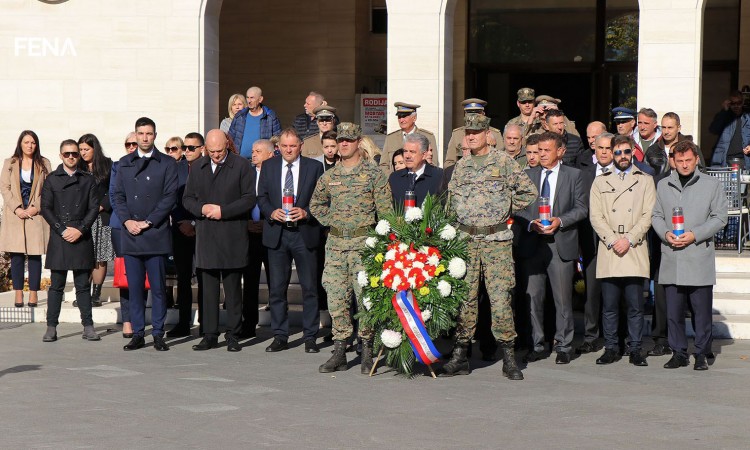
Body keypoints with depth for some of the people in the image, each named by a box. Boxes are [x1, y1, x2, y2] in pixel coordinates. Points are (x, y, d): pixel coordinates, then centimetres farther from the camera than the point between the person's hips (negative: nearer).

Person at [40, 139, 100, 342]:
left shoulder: (88, 180, 9)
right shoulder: (52, 179, 8)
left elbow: (94, 208, 3)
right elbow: (45, 208, 2)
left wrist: (80, 230, -8)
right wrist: (62, 230, -8)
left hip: (82, 238, 0)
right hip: (58, 238, 0)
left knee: (83, 285, 3)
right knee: (56, 285, 1)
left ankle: (88, 327, 6)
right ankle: (51, 327, 4)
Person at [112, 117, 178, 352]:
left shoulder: (167, 163, 4)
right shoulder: (124, 163, 15)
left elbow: (170, 197, -4)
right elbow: (118, 195, 12)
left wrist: (147, 222, -10)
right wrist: (127, 220, -5)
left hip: (156, 234, -3)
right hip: (130, 235, 3)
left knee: (158, 287, -1)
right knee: (135, 287, 4)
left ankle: (158, 334, 6)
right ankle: (138, 334, 10)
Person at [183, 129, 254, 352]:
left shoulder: (241, 165, 0)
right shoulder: (198, 167, 13)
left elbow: (249, 199, -4)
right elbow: (187, 199, 15)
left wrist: (223, 211, -13)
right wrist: (202, 208, -6)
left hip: (232, 236, -3)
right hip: (205, 235, 3)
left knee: (233, 289, 2)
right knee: (209, 289, 5)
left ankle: (233, 336, 8)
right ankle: (210, 335, 10)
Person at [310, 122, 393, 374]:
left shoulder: (374, 174, -1)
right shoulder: (329, 177, 11)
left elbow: (386, 211, -2)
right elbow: (315, 204, 26)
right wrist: (330, 221, 11)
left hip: (364, 242, -4)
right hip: (335, 244, 4)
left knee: (365, 296, -6)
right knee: (336, 298, 3)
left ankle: (367, 353, 4)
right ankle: (339, 353, 10)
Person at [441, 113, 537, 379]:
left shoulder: (503, 162, 1)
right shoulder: (461, 166, 13)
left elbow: (528, 192, 4)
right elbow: (452, 203, 19)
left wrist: (506, 210, 6)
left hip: (497, 240, -3)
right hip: (465, 240, 3)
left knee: (500, 298, -6)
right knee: (464, 298, 4)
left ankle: (509, 359, 1)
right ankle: (460, 356, 10)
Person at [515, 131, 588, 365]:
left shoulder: (573, 175, 7)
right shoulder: (527, 175, 12)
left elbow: (581, 207, 3)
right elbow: (518, 208, 9)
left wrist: (560, 221, -12)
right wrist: (531, 223, -9)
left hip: (561, 244, -2)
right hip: (532, 245, 2)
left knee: (563, 299, 1)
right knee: (533, 297, 3)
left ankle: (563, 347, 10)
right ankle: (537, 345, 12)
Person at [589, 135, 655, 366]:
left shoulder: (645, 180, 12)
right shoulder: (600, 182, 15)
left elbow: (648, 215, 3)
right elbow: (595, 216, 6)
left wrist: (629, 239, -9)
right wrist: (612, 241, -8)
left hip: (635, 251, -1)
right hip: (608, 252, 1)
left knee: (635, 306, -1)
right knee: (609, 306, 1)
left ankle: (635, 349, 6)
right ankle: (611, 348, 9)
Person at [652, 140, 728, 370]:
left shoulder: (712, 184, 5)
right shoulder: (663, 185, 14)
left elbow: (719, 217, 1)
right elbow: (656, 215, 16)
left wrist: (694, 235, -10)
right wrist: (665, 233, -4)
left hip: (700, 257, -2)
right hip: (671, 259, 3)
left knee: (702, 310, -1)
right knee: (673, 310, 3)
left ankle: (701, 354, 10)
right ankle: (679, 353, 14)